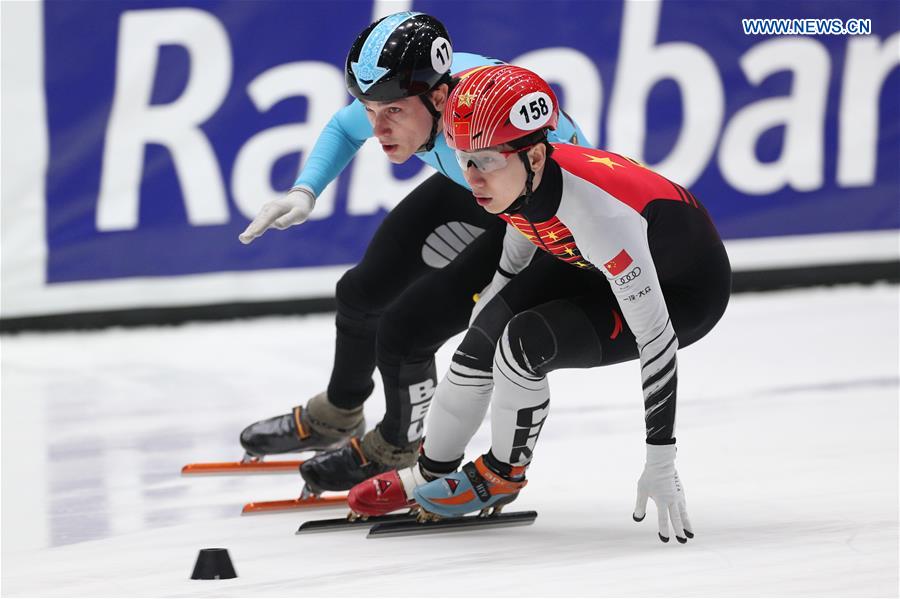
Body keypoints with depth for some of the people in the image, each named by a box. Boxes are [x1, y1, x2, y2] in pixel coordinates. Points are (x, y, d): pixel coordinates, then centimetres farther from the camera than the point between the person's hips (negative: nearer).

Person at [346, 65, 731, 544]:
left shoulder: (596, 211, -40)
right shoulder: (515, 180, -18)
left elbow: (656, 338, -36)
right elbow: (515, 254, 6)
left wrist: (660, 463, -35)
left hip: (686, 292, -7)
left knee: (525, 342, -23)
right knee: (488, 335, -2)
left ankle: (503, 474, 4)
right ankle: (429, 474, 21)